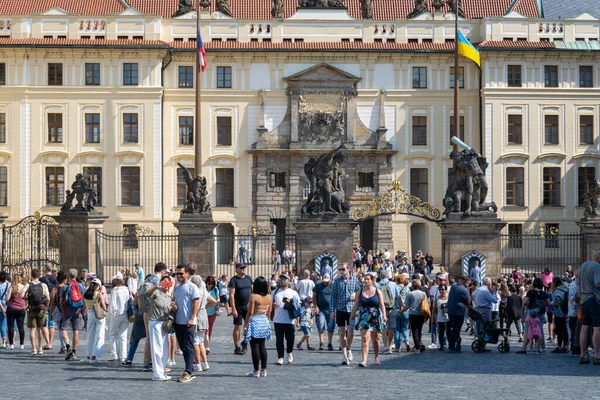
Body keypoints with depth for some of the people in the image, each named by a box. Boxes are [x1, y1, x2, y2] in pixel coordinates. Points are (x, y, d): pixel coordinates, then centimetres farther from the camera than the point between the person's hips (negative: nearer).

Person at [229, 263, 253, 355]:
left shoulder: (248, 278, 11)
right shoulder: (234, 280, -6)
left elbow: (252, 291, 19)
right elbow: (231, 295, -12)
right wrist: (233, 309, -18)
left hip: (248, 306, 5)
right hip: (238, 307, -5)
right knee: (237, 327, 1)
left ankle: (245, 342, 20)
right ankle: (237, 347, 6)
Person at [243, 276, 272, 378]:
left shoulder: (253, 296, -15)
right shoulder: (269, 297, 3)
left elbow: (250, 313, -15)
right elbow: (269, 312, 11)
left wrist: (245, 325, -8)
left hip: (255, 322, -6)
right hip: (264, 322, 6)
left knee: (254, 347, 0)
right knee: (262, 346, 13)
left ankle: (256, 371, 1)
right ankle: (263, 370, 14)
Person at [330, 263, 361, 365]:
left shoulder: (355, 280, 4)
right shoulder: (337, 281, 6)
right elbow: (333, 296, 6)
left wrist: (355, 295, -13)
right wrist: (332, 311, 1)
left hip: (351, 309, -1)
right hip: (340, 309, 1)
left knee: (350, 332, -3)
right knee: (341, 333, 0)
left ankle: (348, 349, 27)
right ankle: (345, 357, 4)